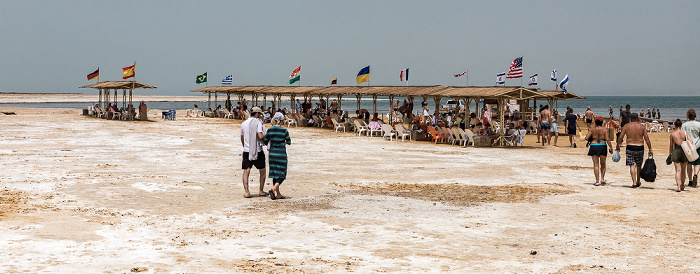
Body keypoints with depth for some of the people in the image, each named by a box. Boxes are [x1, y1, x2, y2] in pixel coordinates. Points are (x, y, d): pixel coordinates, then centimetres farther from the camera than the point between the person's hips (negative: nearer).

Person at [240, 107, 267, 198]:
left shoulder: (243, 124, 10)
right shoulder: (258, 122, -7)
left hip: (246, 151, 4)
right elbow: (260, 136, -19)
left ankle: (246, 192, -9)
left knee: (246, 172, 1)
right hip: (258, 151, -4)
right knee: (262, 171, 12)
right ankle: (261, 191, 16)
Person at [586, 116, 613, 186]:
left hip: (593, 146, 1)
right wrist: (611, 148, -4)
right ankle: (602, 178, 4)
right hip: (602, 146, -1)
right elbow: (607, 139, -9)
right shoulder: (604, 129, -3)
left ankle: (597, 181, -3)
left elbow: (586, 138, -2)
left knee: (596, 164, 2)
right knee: (603, 164, 16)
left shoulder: (592, 129, 2)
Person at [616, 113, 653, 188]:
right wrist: (650, 150, 1)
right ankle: (638, 181, 30)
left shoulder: (626, 126, 0)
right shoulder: (642, 127, 3)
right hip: (640, 148, 2)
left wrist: (617, 146, 13)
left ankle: (634, 182, -10)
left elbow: (620, 137, 0)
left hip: (630, 147, -2)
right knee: (639, 165, 17)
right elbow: (647, 139, -2)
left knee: (632, 165, 1)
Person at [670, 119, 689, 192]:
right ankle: (682, 185, 32)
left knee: (678, 170, -4)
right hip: (684, 152, 2)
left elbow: (671, 146, 5)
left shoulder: (672, 134, -1)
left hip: (676, 151, -2)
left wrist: (670, 154, 15)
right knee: (683, 170, 18)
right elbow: (691, 141, -8)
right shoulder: (685, 133, 0)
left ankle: (678, 187, -18)